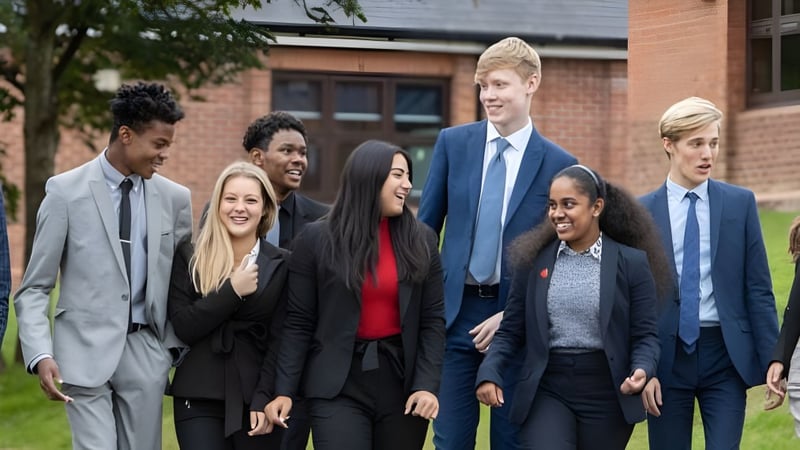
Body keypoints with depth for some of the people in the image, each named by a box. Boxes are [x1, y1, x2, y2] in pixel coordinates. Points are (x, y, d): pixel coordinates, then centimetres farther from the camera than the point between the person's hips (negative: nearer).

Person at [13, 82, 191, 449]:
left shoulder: (174, 198, 6)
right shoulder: (66, 192, -4)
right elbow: (34, 288, -2)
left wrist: (176, 347, 4)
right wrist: (41, 355, -15)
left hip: (146, 352, 3)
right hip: (87, 350, -3)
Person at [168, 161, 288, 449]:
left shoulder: (281, 265, 4)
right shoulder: (190, 259, 6)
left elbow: (280, 340, 0)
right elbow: (183, 328, -3)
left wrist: (264, 399, -10)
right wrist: (233, 292, -11)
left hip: (255, 400, 0)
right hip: (199, 400, 0)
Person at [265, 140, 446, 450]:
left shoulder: (421, 240, 6)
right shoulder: (316, 239, 0)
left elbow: (433, 320, 3)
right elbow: (298, 323, -1)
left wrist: (427, 385, -8)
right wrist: (284, 390, -8)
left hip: (402, 381, 3)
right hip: (338, 384, -2)